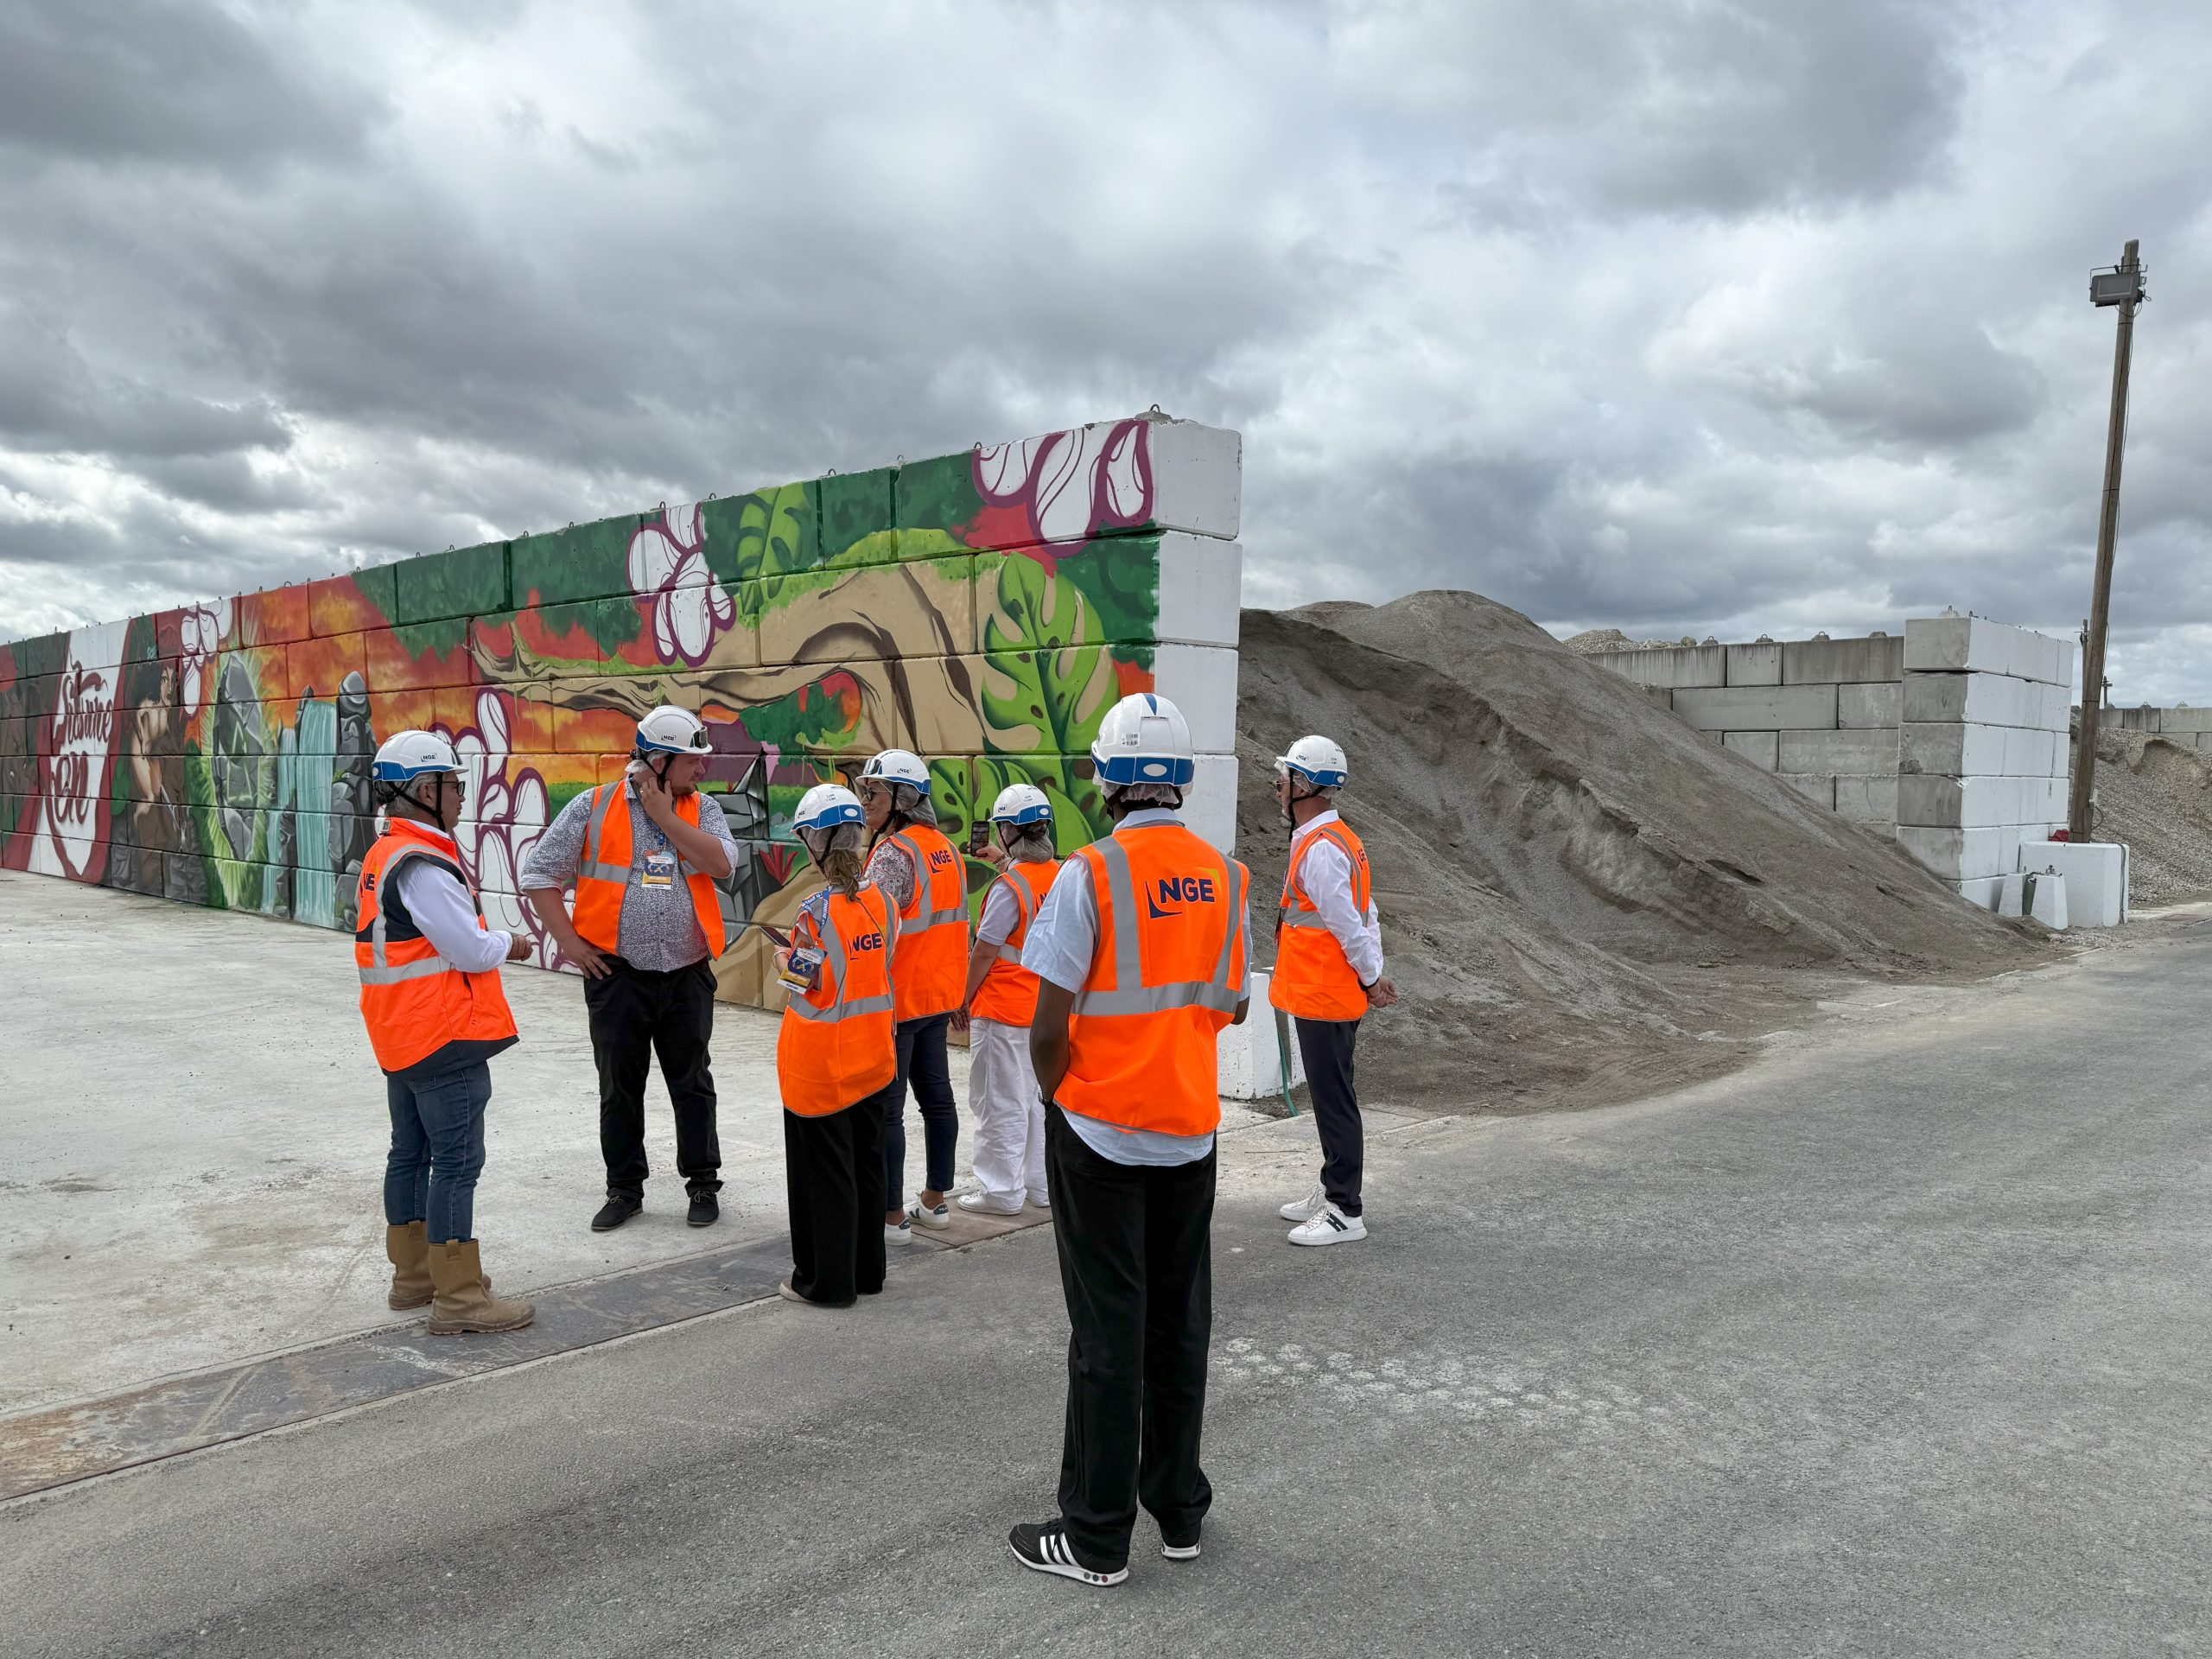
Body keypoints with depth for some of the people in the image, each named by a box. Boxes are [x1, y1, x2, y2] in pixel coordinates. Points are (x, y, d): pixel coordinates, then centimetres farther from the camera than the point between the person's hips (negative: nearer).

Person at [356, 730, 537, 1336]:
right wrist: (509, 943, -3)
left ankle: (413, 1275, 31)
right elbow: (472, 950, -21)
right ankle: (460, 1299, 1)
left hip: (401, 1037, 11)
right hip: (445, 1037, -10)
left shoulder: (386, 854, 12)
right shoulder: (422, 866, -21)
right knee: (457, 1164, -5)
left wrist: (486, 940, 4)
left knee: (411, 1154, 18)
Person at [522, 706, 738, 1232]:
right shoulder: (594, 807, -3)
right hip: (617, 975, -1)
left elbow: (721, 863, -14)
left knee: (693, 1084, 10)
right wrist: (569, 941, -5)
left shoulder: (702, 809, 4)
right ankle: (625, 1188, 25)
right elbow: (539, 873, 0)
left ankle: (703, 1183, 24)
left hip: (688, 975, 1)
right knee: (619, 1087, 10)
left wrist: (664, 815, -13)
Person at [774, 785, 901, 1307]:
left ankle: (827, 1281, 16)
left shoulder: (816, 911, -20)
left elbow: (812, 990, -17)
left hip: (820, 1067, -6)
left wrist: (786, 962, 2)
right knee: (866, 1164, 17)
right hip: (873, 1061, 6)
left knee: (823, 1172, 6)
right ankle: (866, 1270, 29)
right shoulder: (881, 902, -2)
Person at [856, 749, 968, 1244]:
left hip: (895, 1000, -9)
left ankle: (891, 1216, 4)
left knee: (885, 1108, -1)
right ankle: (935, 1200, 25)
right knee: (936, 1095, 15)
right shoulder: (946, 849, 10)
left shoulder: (894, 854, -18)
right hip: (938, 995, 9)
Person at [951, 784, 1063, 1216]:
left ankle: (1002, 1191, 11)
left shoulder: (1008, 886, -21)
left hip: (1004, 1009, -8)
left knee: (1001, 1102, 3)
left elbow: (984, 953, -17)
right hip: (1046, 1008, 8)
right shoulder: (1058, 875, 0)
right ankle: (1041, 1184, 25)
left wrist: (963, 1000, -6)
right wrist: (1006, 862, 30)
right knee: (1037, 1096, 17)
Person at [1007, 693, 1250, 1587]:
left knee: (1108, 1328, 3)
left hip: (1099, 1128, -5)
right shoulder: (1225, 876, 0)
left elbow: (1049, 1026, -16)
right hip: (1190, 1127, 5)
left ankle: (1097, 1536, 15)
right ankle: (1179, 1509, 28)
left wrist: (1055, 1090, 2)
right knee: (1179, 1319, 15)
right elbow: (1232, 1008, 10)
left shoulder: (1090, 874, -16)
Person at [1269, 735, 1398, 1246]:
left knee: (1334, 1102, -2)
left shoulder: (1320, 850, -21)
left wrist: (1371, 979, -9)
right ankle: (1332, 1191, 31)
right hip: (1327, 998, 10)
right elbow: (1368, 917, 14)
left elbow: (1349, 926, -21)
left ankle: (1344, 1212, 6)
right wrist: (1374, 977, 10)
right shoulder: (1338, 839, 12)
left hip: (1323, 1000, -10)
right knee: (1331, 1098, 19)